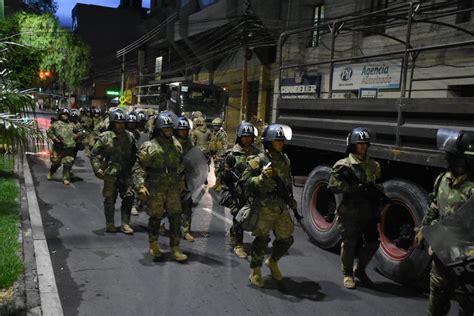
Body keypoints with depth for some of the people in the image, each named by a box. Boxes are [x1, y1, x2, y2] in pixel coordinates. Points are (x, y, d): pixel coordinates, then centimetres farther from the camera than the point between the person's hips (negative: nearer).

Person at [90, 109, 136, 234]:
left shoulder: (129, 136, 6)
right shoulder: (105, 137, -6)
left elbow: (134, 153, 17)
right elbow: (94, 154, -3)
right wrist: (97, 168, -11)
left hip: (126, 174, 3)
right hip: (110, 173, -3)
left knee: (128, 198, 2)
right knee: (110, 199, 7)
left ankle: (125, 224, 12)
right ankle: (110, 224, 21)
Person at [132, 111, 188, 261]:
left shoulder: (177, 145, 8)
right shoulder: (149, 147, -10)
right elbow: (138, 167, -11)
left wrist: (181, 181, 20)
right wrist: (140, 185, -22)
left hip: (173, 188, 4)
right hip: (155, 189, -4)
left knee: (176, 217, 1)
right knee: (155, 217, 9)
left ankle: (175, 249, 10)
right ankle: (153, 244, 32)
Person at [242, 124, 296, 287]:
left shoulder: (285, 160, 10)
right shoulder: (259, 160, -11)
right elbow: (245, 180, -14)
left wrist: (291, 198, 21)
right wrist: (262, 177, -27)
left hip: (282, 207, 6)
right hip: (264, 207, -6)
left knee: (286, 239, 11)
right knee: (262, 239, 1)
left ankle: (272, 262, 37)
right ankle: (256, 271, 19)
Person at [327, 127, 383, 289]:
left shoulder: (373, 165, 11)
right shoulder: (343, 165, -6)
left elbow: (379, 186, 15)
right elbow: (333, 186, -16)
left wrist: (376, 189, -10)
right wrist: (356, 187, -23)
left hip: (369, 212, 5)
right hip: (350, 212, -5)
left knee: (373, 242, 10)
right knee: (349, 244, 5)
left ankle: (359, 270, 32)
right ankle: (348, 274, 24)